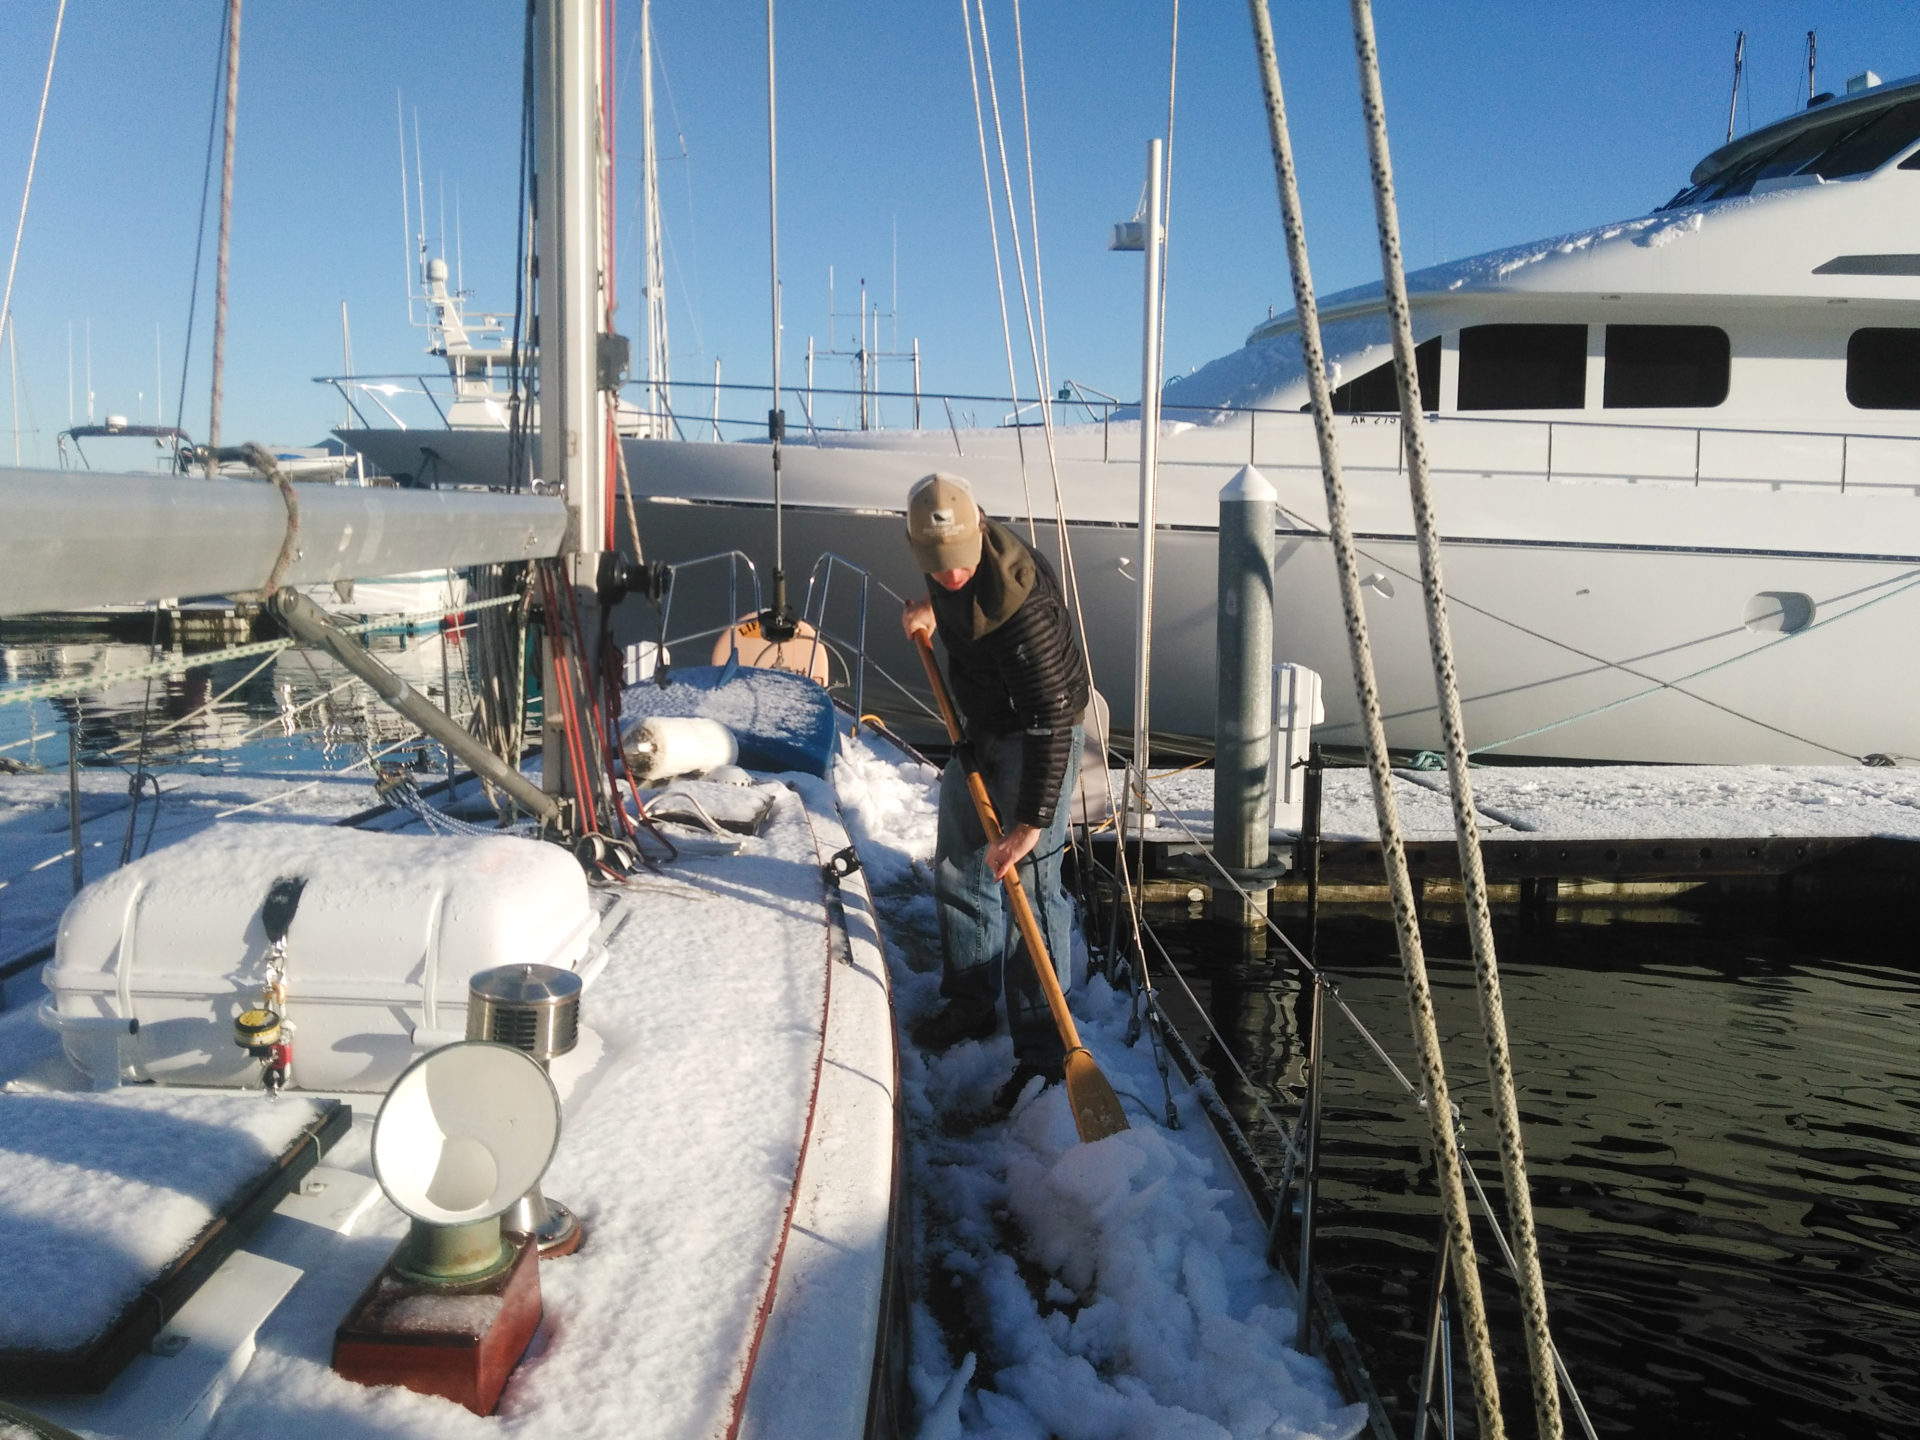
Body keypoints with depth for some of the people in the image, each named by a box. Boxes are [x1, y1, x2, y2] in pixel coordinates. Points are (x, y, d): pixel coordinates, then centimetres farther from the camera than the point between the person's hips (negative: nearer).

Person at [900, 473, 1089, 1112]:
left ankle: (1041, 1050, -4)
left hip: (1036, 738, -9)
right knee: (958, 868, 16)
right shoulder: (947, 561, -10)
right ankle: (971, 1003, 33)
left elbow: (1048, 721, -34)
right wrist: (932, 608, -3)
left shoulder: (1020, 602, -35)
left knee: (1028, 886, -11)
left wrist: (1030, 823, -34)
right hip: (979, 730, 9)